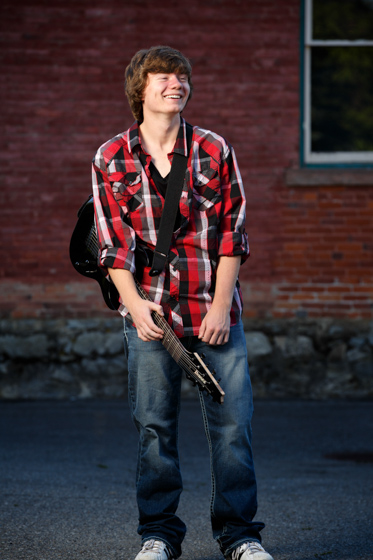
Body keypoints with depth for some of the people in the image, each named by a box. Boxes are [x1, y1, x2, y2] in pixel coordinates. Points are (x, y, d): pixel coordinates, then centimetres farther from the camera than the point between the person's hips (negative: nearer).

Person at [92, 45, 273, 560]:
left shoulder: (215, 150, 5)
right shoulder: (111, 159, 3)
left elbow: (232, 233, 3)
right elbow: (113, 243, 0)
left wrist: (221, 305, -6)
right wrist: (135, 304, -13)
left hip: (215, 310, 1)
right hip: (150, 311, 0)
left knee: (233, 422, -1)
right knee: (155, 426, 2)